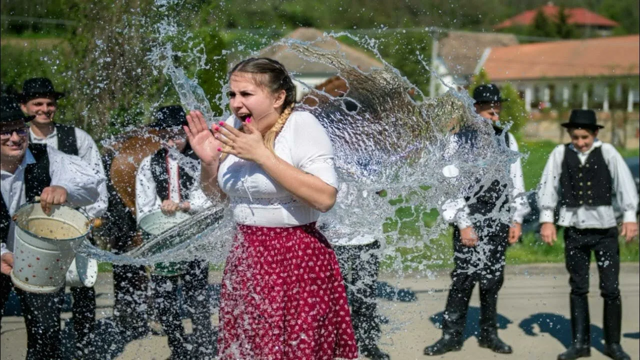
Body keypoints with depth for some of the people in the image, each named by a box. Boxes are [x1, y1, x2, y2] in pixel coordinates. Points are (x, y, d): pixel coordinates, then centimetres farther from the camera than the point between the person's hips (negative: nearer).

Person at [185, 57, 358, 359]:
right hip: (246, 259, 6)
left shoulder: (301, 125, -14)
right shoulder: (233, 128, 3)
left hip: (297, 260, -6)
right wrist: (209, 162, -5)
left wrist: (262, 155, -23)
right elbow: (216, 193, 17)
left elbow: (326, 197, -25)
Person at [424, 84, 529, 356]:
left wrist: (517, 220, 7)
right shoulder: (460, 140, -5)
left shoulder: (507, 139, 7)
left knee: (492, 279, 8)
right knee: (464, 277, -7)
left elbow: (516, 181, 11)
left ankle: (489, 334, 19)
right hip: (469, 221, -3)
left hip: (498, 221, 3)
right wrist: (463, 224, -11)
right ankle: (451, 335, 1)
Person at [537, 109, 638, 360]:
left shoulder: (607, 152, -1)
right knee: (578, 288, 9)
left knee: (610, 288, 1)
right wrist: (546, 220, -4)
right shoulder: (560, 154, 3)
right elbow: (548, 186, 2)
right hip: (574, 229, 2)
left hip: (605, 229, -1)